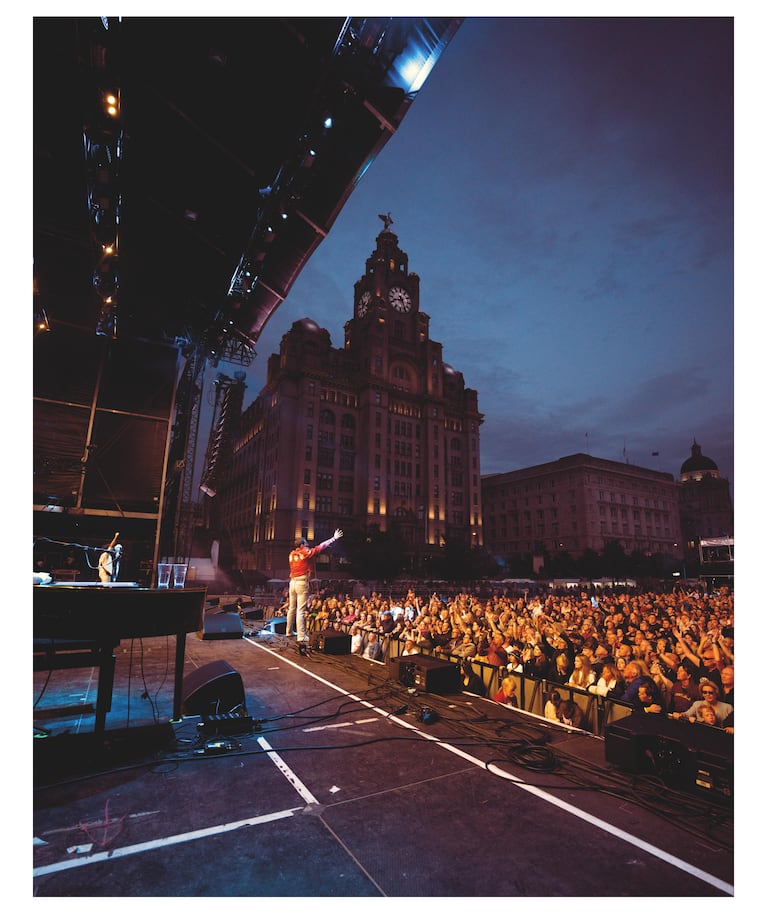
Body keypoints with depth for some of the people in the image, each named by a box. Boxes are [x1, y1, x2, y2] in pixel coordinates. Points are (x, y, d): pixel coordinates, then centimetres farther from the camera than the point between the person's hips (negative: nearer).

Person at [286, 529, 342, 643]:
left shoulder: (291, 554, 8)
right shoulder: (306, 553, -8)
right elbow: (320, 547, -3)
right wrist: (334, 538, 5)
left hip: (292, 582, 7)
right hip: (302, 582, -7)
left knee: (292, 608, 17)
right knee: (301, 610, -8)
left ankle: (289, 631, 27)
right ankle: (301, 636, -8)